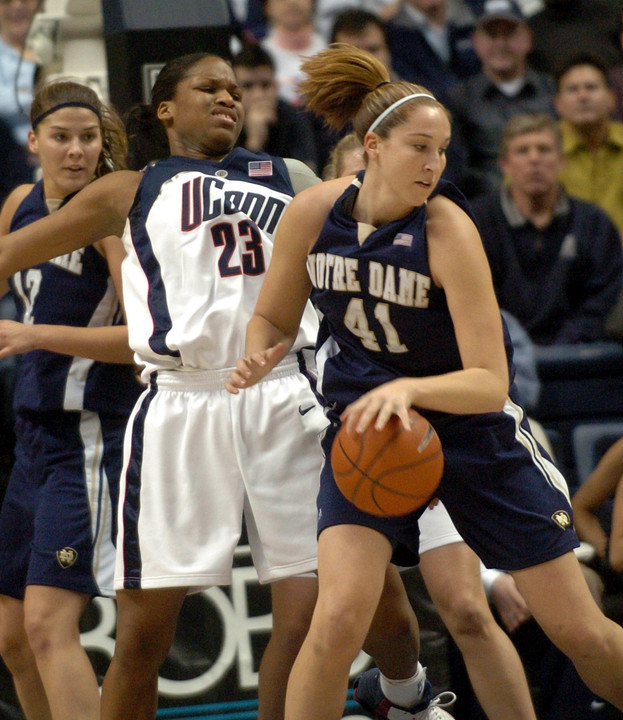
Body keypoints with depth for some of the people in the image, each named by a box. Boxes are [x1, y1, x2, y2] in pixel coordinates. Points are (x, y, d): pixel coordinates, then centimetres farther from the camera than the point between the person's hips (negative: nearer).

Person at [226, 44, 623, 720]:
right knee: (340, 614, -21)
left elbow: (490, 383, -25)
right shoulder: (312, 214, -12)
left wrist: (409, 388, -43)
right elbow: (274, 318, 6)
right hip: (365, 419, 1)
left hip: (473, 427, -1)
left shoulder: (447, 229, -22)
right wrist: (257, 359, -17)